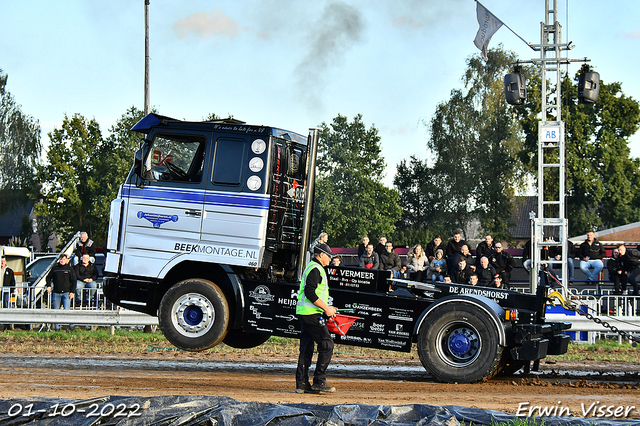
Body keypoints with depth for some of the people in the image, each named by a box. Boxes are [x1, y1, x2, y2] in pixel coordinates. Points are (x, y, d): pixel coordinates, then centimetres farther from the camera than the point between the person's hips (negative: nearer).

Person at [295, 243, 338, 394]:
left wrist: (326, 308, 22)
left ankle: (302, 384, 10)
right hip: (312, 314, -11)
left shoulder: (311, 267, 21)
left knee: (306, 348, 10)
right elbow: (310, 293, -22)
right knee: (327, 345, -8)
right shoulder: (316, 269, -12)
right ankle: (319, 382, -8)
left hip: (303, 313, 11)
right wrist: (326, 308, -17)